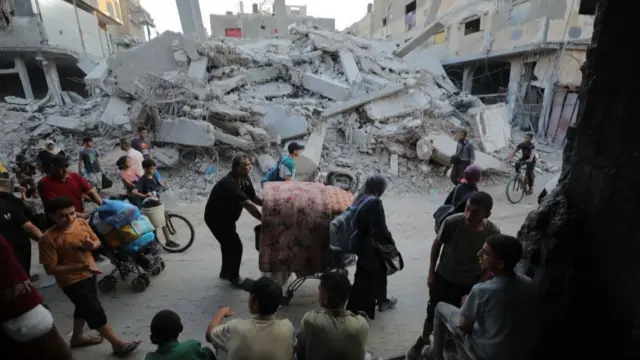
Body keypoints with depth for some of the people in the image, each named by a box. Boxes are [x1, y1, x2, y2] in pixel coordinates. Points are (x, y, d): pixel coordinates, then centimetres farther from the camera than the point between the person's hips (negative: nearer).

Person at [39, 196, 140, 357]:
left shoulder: (82, 223, -8)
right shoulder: (48, 238, -23)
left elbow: (97, 241, 6)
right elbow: (51, 269, -21)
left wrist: (92, 245, -17)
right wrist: (80, 267, -29)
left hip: (89, 274, 7)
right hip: (71, 281, -6)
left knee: (85, 307, 25)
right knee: (95, 311, -1)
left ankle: (77, 337, 49)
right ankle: (118, 344, 11)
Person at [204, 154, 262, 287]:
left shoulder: (245, 179, -6)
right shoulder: (229, 183, -36)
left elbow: (254, 197, -1)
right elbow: (248, 204, -42)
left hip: (227, 216, 9)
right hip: (215, 218, -9)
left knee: (229, 244, 20)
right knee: (235, 245, -7)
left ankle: (225, 272, 40)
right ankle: (234, 276, 13)